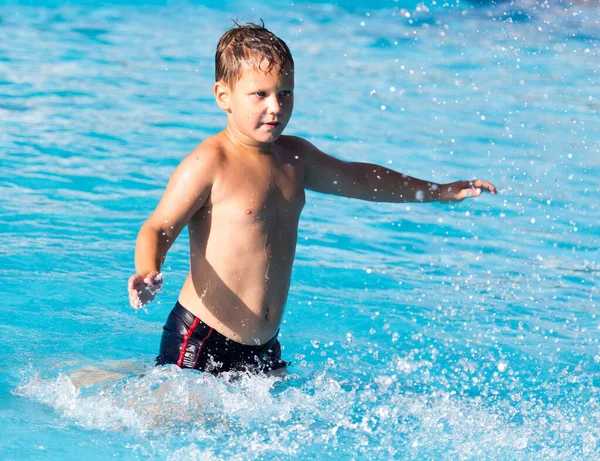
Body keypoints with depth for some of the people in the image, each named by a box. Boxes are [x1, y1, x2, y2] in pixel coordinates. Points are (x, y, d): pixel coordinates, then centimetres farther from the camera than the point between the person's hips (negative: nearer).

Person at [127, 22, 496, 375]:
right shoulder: (210, 163, -14)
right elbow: (158, 229, -14)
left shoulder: (293, 156, 9)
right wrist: (149, 274, -37)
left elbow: (354, 178, 25)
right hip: (200, 341, -7)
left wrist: (441, 192, 31)